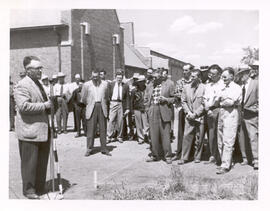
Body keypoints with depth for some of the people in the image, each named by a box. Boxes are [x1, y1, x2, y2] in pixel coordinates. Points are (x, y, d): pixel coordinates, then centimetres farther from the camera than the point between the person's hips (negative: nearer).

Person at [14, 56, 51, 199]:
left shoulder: (38, 84, 19)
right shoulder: (22, 85, -12)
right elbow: (24, 106, -25)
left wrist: (50, 104, 17)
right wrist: (44, 105, -21)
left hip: (42, 131, 9)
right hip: (29, 132, -9)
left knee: (42, 162, 15)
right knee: (30, 163, 2)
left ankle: (40, 189, 27)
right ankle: (28, 190, 16)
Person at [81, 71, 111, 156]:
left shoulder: (104, 84, 9)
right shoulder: (86, 84, 4)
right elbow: (83, 99, 9)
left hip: (102, 108, 2)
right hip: (91, 108, -2)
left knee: (103, 129, 5)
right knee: (90, 129, -2)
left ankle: (104, 149, 12)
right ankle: (89, 149, 7)